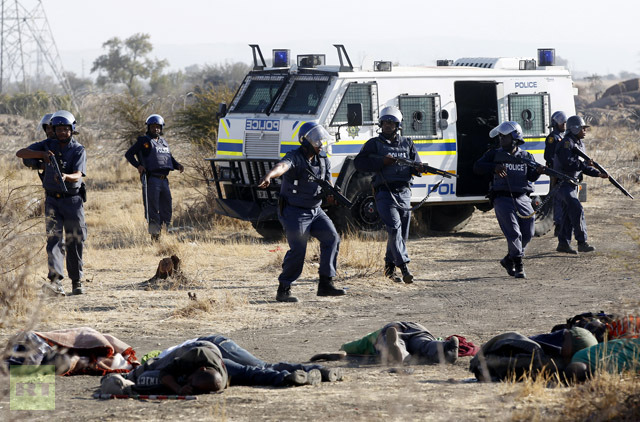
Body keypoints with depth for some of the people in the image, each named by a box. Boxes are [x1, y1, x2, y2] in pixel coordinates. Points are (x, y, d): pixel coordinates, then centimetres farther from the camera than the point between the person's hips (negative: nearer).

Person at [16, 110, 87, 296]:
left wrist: (65, 176, -41)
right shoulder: (48, 145, 4)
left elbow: (78, 175, -19)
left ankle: (77, 281, 15)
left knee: (75, 242, 2)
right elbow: (20, 153, -2)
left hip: (73, 200, -1)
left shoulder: (79, 150, -5)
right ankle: (55, 280, -24)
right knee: (54, 238, -12)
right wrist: (42, 154, -17)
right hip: (53, 200, 1)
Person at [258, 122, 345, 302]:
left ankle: (326, 284, 4)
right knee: (298, 250, -14)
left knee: (332, 238, -3)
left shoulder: (323, 160, 6)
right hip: (294, 211, -7)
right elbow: (282, 166, -41)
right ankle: (283, 290, -3)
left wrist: (330, 193, -15)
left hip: (314, 210, 7)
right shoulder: (294, 158, -18)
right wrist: (268, 176, -63)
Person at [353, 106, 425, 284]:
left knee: (402, 233, 7)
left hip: (404, 193, 5)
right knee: (394, 228, -19)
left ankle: (389, 267, 21)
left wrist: (417, 169, -10)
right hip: (385, 193, -5)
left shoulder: (407, 144, 16)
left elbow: (417, 165, 15)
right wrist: (382, 161, -15)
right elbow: (359, 162, -4)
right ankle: (404, 266, -27)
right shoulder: (375, 144, 6)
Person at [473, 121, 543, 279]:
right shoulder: (495, 154, 7)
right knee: (513, 233, -15)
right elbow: (477, 167, -3)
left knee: (527, 234, 4)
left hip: (522, 199, 3)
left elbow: (531, 177, 1)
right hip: (503, 199, -3)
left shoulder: (526, 156, 11)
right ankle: (518, 266, -11)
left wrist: (538, 172, -21)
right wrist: (494, 167, -19)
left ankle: (509, 260, 24)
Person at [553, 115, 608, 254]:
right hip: (563, 183, -10)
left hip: (572, 184, 10)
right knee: (577, 210, -18)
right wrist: (584, 164, -23)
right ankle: (582, 242, -20)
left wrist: (598, 173, 6)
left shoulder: (580, 144, 16)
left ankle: (563, 243, 17)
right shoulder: (566, 143, -15)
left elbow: (583, 166, 19)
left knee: (569, 213, 11)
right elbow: (567, 163, -26)